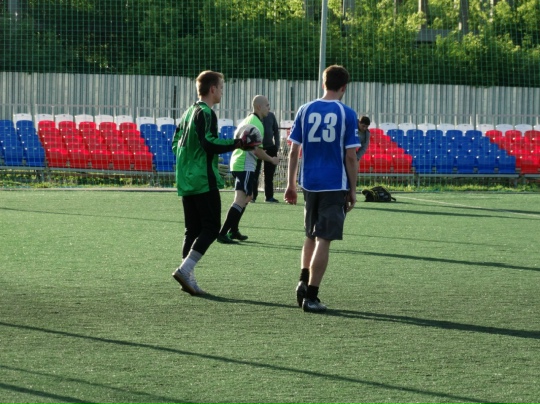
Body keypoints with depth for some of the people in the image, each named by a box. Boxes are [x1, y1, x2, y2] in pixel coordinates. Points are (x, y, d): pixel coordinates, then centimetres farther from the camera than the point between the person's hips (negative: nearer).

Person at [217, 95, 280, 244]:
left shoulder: (247, 120, 17)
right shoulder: (256, 124, -14)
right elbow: (256, 149, -19)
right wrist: (271, 160, -5)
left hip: (236, 163, 11)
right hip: (246, 166, -11)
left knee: (247, 197, 23)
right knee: (241, 200, -15)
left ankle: (233, 231, 26)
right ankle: (222, 234, -23)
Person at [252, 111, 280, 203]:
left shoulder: (271, 115, 7)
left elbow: (276, 130, 13)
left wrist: (277, 145, 4)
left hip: (270, 147, 3)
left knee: (269, 174, 7)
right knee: (255, 173, -1)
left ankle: (269, 196, 13)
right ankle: (253, 196, 4)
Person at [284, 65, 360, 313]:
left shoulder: (305, 111, 3)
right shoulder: (347, 114, -6)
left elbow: (294, 151, 4)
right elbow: (350, 156, -6)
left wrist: (291, 185, 12)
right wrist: (352, 190, 2)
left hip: (309, 183, 3)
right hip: (335, 185, -3)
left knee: (311, 236, 21)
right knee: (323, 240, 0)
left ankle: (304, 281, 6)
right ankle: (310, 296, -1)